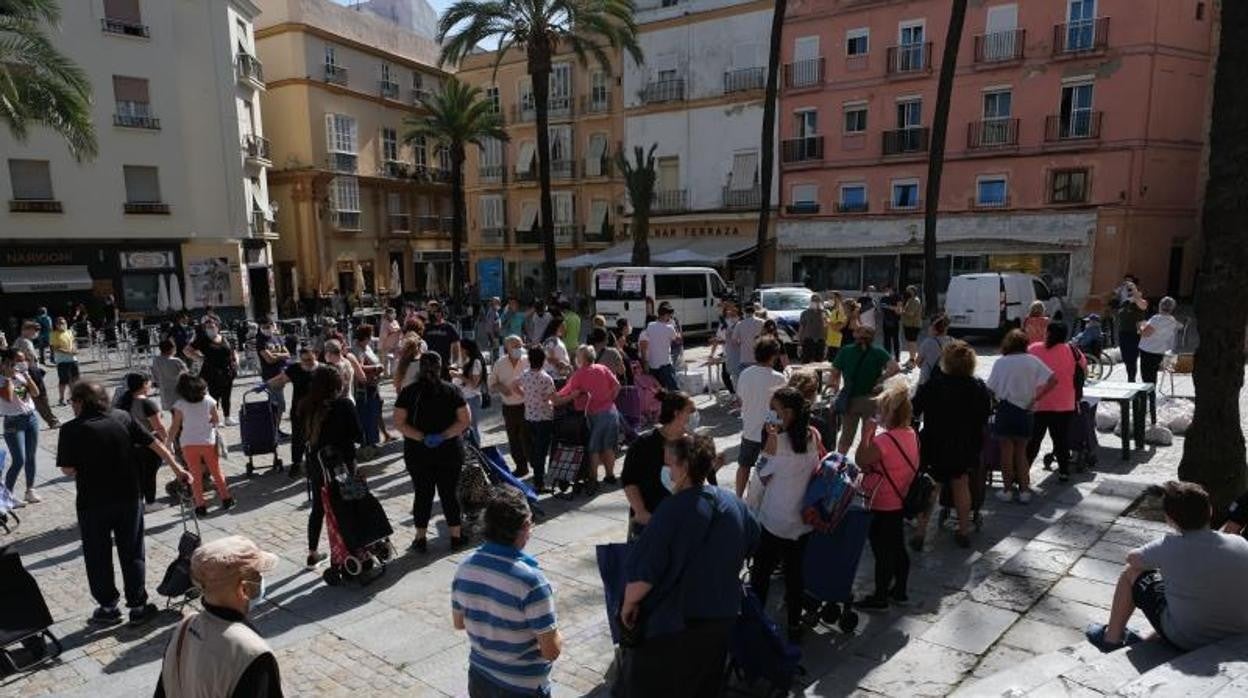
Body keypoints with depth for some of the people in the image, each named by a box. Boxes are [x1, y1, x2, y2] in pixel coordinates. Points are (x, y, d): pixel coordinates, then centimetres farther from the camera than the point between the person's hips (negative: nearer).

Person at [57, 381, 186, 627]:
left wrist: (86, 467, 9)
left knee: (98, 557, 15)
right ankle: (138, 607, 18)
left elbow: (68, 470, -13)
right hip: (129, 498, 3)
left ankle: (108, 608, 24)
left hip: (93, 503, -2)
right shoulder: (122, 418, -3)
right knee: (132, 554, 13)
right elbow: (155, 444, 0)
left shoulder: (72, 430, -12)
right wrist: (177, 469, 9)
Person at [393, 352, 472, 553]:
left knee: (422, 493, 10)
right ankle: (456, 536, 18)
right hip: (449, 451, 0)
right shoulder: (452, 391, -4)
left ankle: (421, 539, 17)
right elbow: (465, 420, -7)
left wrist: (422, 437, -15)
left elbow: (399, 422, -10)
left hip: (417, 451, 0)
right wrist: (443, 436, -13)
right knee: (449, 493, 9)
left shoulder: (409, 392, -4)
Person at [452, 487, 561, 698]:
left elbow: (458, 623, 5)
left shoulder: (465, 568, -11)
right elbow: (551, 651, -22)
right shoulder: (531, 580, -29)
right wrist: (557, 636, -2)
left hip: (479, 677, 5)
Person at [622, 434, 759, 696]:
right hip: (724, 615, 6)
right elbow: (751, 544, 17)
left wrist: (629, 604, -6)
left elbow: (643, 570, -23)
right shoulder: (734, 504, -2)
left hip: (675, 620, -6)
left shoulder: (674, 509, -24)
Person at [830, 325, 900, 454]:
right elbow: (895, 368, -20)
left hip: (849, 400, 1)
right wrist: (878, 380, -10)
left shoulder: (845, 351, -3)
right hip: (870, 400, -1)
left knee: (846, 436, 16)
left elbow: (835, 374, -4)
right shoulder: (878, 353, -7)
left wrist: (837, 391, 8)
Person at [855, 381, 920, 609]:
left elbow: (861, 461, -15)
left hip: (881, 508, -8)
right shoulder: (912, 435, 0)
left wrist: (866, 433, -13)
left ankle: (880, 597, 18)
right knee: (898, 547, 20)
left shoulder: (884, 440, -27)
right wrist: (873, 435, 3)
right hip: (900, 503, 8)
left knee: (882, 552, 5)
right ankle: (899, 590, 35)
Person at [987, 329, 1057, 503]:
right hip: (1025, 411, 2)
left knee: (1006, 451, 7)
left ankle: (1007, 490, 12)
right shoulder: (1033, 361, 0)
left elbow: (991, 389, -7)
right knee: (1021, 451, 14)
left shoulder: (1000, 362, -6)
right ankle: (1024, 490, 11)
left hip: (1005, 409, -2)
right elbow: (1053, 379, -6)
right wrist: (1035, 398, -4)